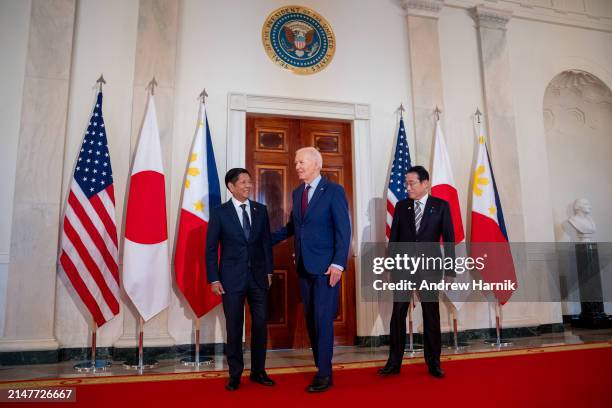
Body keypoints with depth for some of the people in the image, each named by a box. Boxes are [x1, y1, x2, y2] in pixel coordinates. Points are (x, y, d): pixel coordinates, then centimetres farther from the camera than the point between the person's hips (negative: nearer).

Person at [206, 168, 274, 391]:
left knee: (260, 324, 7)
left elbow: (267, 242, 9)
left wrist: (269, 271, 6)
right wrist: (214, 279, -7)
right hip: (232, 278, -2)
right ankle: (235, 374, 22)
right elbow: (211, 249, -2)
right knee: (234, 327, 6)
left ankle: (258, 371, 25)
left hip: (258, 276, 3)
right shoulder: (220, 212, -3)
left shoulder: (260, 210, 5)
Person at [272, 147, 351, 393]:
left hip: (326, 267, -6)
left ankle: (324, 374, 11)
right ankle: (321, 367, 24)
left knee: (323, 320, -2)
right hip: (303, 266, 7)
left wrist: (338, 264, -17)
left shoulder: (334, 190, -7)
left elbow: (343, 230, -11)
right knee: (311, 320, 11)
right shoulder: (297, 192, 12)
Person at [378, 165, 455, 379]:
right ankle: (394, 363, 15)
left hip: (429, 268, -1)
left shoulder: (441, 206, 0)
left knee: (431, 315, 8)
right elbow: (393, 239, 6)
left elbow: (449, 239, -1)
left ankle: (433, 363, 23)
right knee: (398, 314, 5)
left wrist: (450, 271, -5)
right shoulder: (401, 206, 6)